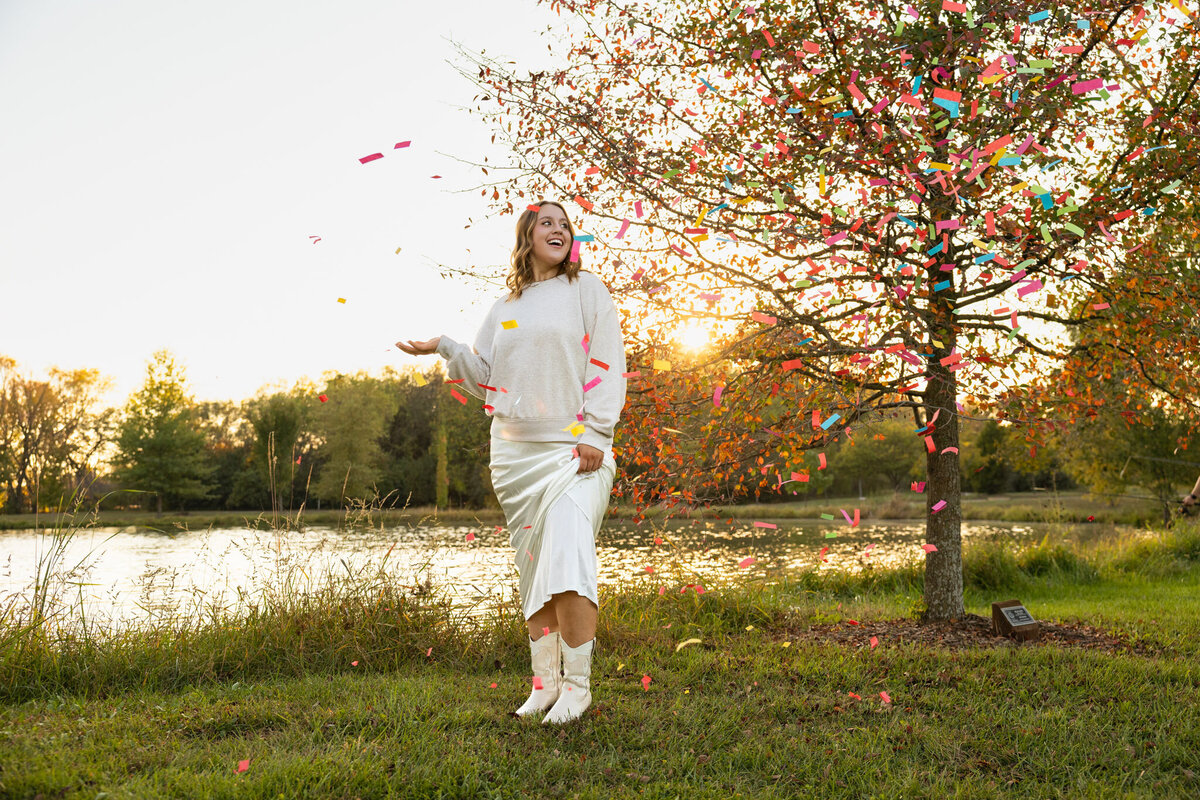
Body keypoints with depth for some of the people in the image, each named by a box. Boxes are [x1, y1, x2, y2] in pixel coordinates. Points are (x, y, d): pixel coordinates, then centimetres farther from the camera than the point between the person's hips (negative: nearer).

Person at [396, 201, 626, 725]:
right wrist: (444, 347, 4)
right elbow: (485, 377, 18)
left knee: (566, 557, -17)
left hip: (574, 447, -4)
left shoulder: (587, 291, 6)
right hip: (516, 450, 5)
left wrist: (591, 434, -12)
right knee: (533, 564, 6)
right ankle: (545, 681, 15)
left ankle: (577, 685, -8)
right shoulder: (504, 309, 18)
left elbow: (607, 367, -2)